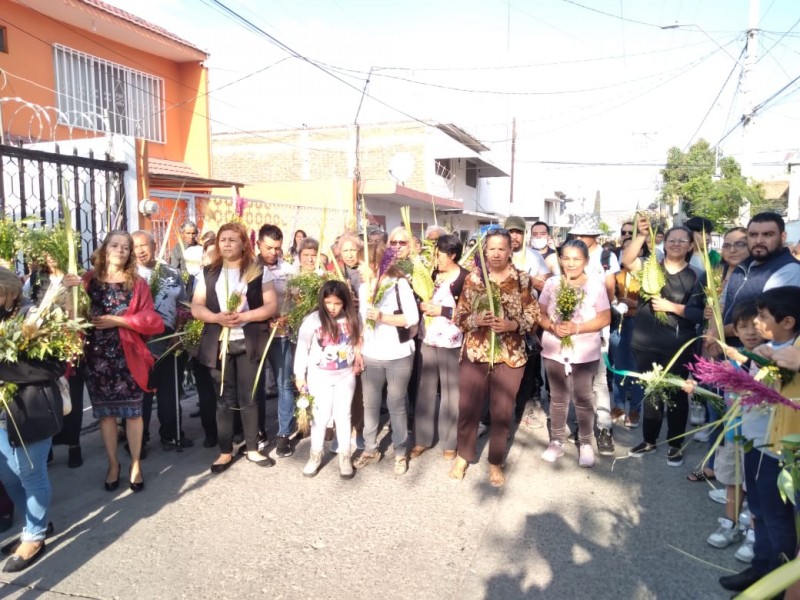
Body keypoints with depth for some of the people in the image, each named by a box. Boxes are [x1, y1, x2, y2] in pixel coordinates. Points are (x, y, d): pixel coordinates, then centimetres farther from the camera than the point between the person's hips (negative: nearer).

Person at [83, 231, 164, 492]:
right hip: (96, 355, 1)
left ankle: (135, 463, 20)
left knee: (133, 410, 4)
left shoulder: (138, 283, 2)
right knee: (105, 411, 9)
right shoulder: (88, 280, 5)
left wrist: (118, 320, -14)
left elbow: (152, 321, -6)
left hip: (128, 355, -1)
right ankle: (113, 464, 25)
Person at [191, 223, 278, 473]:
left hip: (249, 343, -2)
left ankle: (253, 449, 20)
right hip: (218, 343, 2)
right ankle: (225, 452, 20)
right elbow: (196, 307, 4)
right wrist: (217, 317, -16)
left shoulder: (259, 272, 1)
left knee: (248, 398, 6)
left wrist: (243, 316, -18)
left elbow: (271, 306, -5)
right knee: (224, 399, 8)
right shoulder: (208, 273, 8)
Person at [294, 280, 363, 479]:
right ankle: (316, 455, 24)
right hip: (319, 377, -2)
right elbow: (302, 348, -5)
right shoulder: (312, 320, -11)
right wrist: (299, 375, -3)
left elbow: (358, 341, 11)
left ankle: (345, 456, 22)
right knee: (321, 416, 6)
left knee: (343, 415, 9)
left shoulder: (352, 319, -3)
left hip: (345, 376, 2)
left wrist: (358, 360, -2)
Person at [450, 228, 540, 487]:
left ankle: (495, 462, 29)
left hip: (510, 355, 0)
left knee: (502, 412, 10)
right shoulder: (473, 278, 1)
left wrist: (512, 324, -18)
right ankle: (463, 455, 32)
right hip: (474, 353, 1)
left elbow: (533, 316, 0)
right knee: (468, 408, 9)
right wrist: (477, 320, -18)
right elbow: (459, 316, 1)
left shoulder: (522, 279, 0)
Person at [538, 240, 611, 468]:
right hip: (554, 351, 2)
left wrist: (577, 328, -20)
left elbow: (605, 318, -8)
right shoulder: (552, 283, 1)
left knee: (582, 399, 7)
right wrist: (553, 326, -17)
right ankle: (556, 442, 24)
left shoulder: (596, 284, -6)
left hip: (584, 353, -2)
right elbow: (540, 314, 3)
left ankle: (585, 443, 22)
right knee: (558, 398, 12)